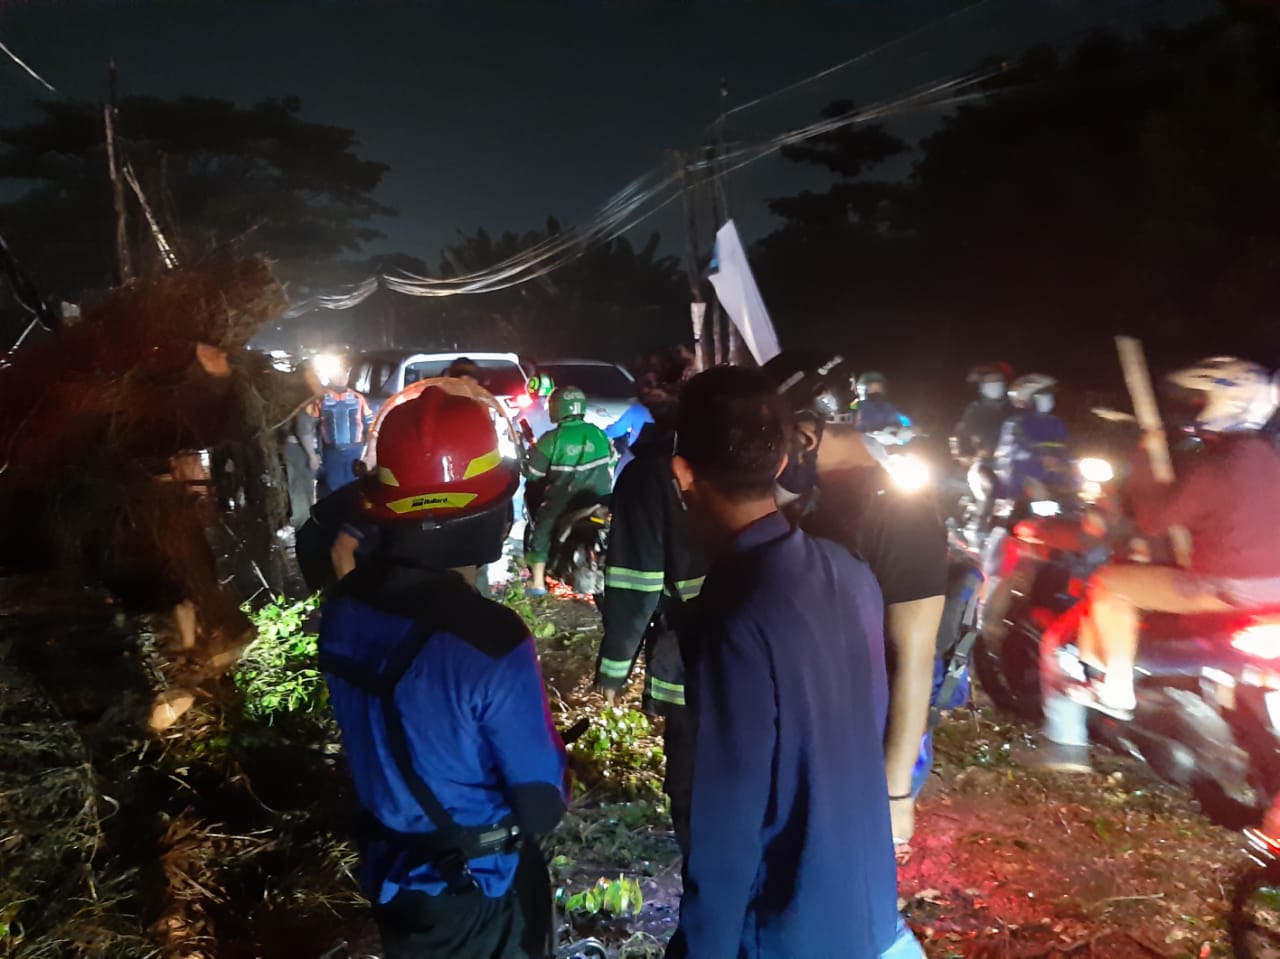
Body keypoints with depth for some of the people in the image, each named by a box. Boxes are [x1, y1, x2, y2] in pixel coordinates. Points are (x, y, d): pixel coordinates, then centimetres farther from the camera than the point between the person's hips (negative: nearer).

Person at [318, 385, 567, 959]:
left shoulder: (343, 609, -13)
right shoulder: (489, 643, -34)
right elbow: (542, 806, -22)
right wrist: (548, 756, -2)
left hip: (385, 868, 6)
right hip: (464, 891, -6)